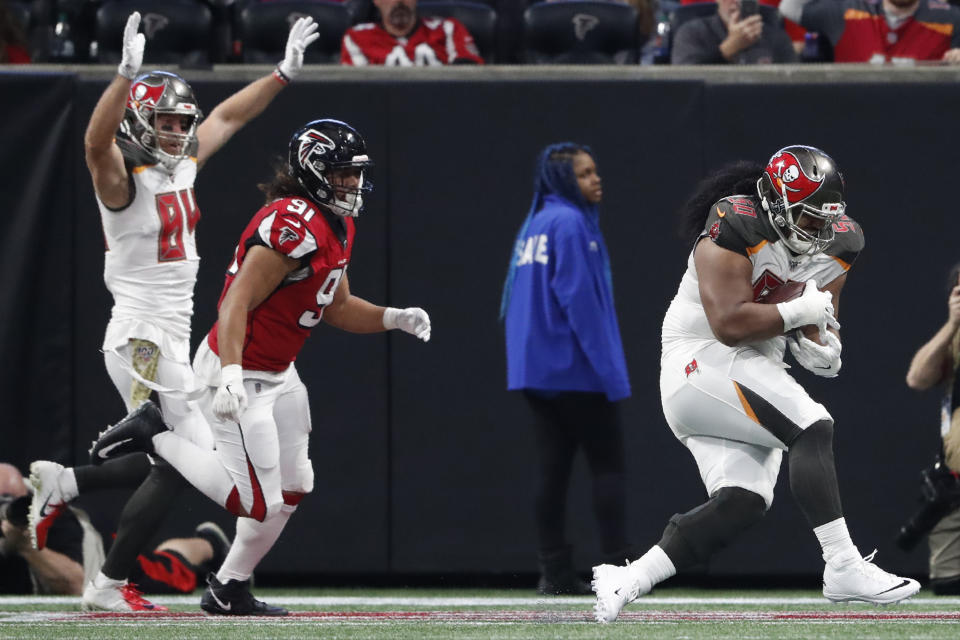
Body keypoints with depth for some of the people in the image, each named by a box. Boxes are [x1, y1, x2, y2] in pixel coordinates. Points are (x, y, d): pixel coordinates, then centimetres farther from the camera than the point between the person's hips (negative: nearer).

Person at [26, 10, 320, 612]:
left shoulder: (182, 169, 10)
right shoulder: (124, 181, -13)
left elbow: (228, 117, 22)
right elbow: (97, 141, -35)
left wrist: (284, 71, 20)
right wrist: (128, 75, -47)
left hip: (171, 342, 9)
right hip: (142, 342, -9)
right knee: (182, 464, -7)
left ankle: (62, 483, 23)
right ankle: (109, 586, 1)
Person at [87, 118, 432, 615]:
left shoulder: (337, 228, 8)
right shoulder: (295, 226, -24)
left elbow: (336, 308, 20)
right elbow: (238, 304, -28)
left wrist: (393, 318, 3)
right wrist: (231, 376, -39)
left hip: (279, 376, 10)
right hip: (241, 376, -10)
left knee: (291, 490, 14)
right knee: (257, 504, -9)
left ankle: (230, 591, 26)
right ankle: (156, 436, 3)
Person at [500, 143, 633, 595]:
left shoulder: (536, 223, 14)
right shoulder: (569, 224, -12)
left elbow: (516, 299, 17)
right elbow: (578, 299, -19)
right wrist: (608, 370, -19)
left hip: (536, 368, 8)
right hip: (575, 369, -8)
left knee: (554, 467, 7)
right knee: (607, 464, -3)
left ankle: (555, 571, 6)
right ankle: (617, 568, -6)